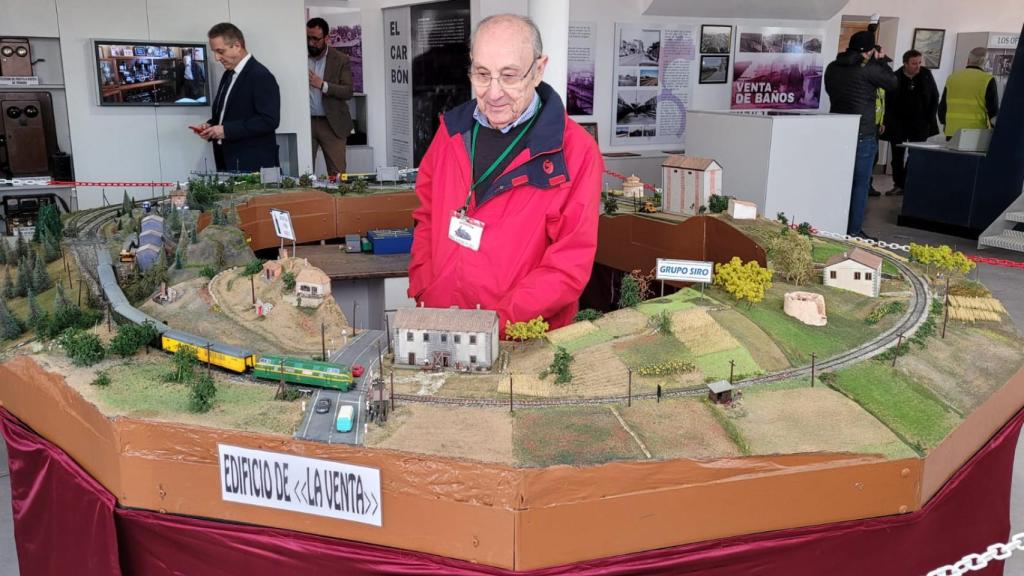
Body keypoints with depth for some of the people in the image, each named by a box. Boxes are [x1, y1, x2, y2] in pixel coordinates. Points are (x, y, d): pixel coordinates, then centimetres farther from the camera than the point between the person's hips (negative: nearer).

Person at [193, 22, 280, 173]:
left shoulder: (260, 76, -12)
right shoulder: (228, 75, 16)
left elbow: (269, 121, -20)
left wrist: (226, 130, -20)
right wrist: (210, 126, 4)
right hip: (227, 162, 8)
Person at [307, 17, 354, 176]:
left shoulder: (341, 60, 2)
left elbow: (348, 92, -7)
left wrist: (322, 85, -17)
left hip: (332, 124, -1)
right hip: (305, 122, 2)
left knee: (337, 173, -1)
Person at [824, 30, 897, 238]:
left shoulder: (832, 68, 5)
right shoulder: (869, 69, -12)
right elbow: (892, 83, 1)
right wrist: (881, 60, 12)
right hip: (863, 135, -6)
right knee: (860, 184, 0)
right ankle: (853, 231, 1)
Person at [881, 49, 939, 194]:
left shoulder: (926, 75, 0)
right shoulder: (896, 78, -6)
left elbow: (934, 98, 7)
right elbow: (888, 102, -4)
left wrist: (930, 119, 0)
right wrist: (889, 122, -11)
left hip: (920, 123, 1)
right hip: (898, 123, -1)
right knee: (898, 155, 3)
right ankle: (899, 184, 10)